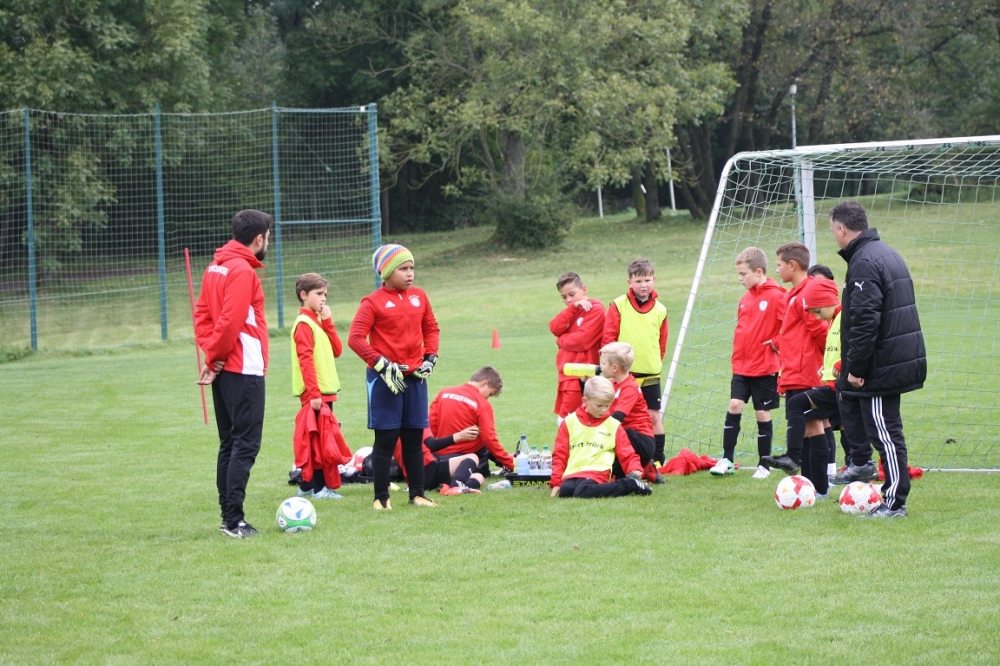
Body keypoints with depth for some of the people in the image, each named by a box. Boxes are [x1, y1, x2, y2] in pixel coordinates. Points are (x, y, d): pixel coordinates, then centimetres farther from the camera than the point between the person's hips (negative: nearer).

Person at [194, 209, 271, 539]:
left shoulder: (215, 267, 14)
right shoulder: (243, 271, -15)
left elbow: (202, 313, 14)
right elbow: (230, 321, -20)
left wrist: (211, 353, 4)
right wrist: (216, 358, -7)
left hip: (224, 369, 9)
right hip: (244, 370, -9)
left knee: (230, 443, 14)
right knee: (246, 444, -9)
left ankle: (228, 515, 16)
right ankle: (234, 520, -13)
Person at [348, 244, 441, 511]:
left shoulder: (419, 296, 10)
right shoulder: (373, 302, -7)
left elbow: (431, 328, 20)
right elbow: (355, 338, -13)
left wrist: (430, 357, 5)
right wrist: (382, 365, -17)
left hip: (415, 377, 5)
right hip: (384, 379, -5)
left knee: (414, 439, 10)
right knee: (386, 439, -3)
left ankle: (417, 494, 17)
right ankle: (381, 498, 4)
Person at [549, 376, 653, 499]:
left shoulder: (613, 425, 12)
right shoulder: (570, 422, 14)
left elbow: (627, 454, 12)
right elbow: (559, 455, 14)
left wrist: (635, 469, -10)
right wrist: (556, 482, 5)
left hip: (596, 472, -3)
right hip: (572, 474, 3)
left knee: (582, 492, -37)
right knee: (565, 491, -34)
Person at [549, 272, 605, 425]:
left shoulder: (595, 309, -8)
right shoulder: (571, 312, 19)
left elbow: (581, 340, -18)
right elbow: (555, 328, 0)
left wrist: (561, 340, 0)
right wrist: (573, 308, -9)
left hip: (581, 376, -9)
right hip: (566, 374, 9)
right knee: (562, 421, 11)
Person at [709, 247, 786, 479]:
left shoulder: (776, 296, -13)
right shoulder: (745, 299, 9)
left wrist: (777, 342, -12)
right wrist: (737, 359, 13)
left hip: (765, 368, -6)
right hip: (742, 367, 6)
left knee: (763, 413, 2)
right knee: (734, 405, -3)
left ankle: (764, 466, 13)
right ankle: (727, 460, 2)